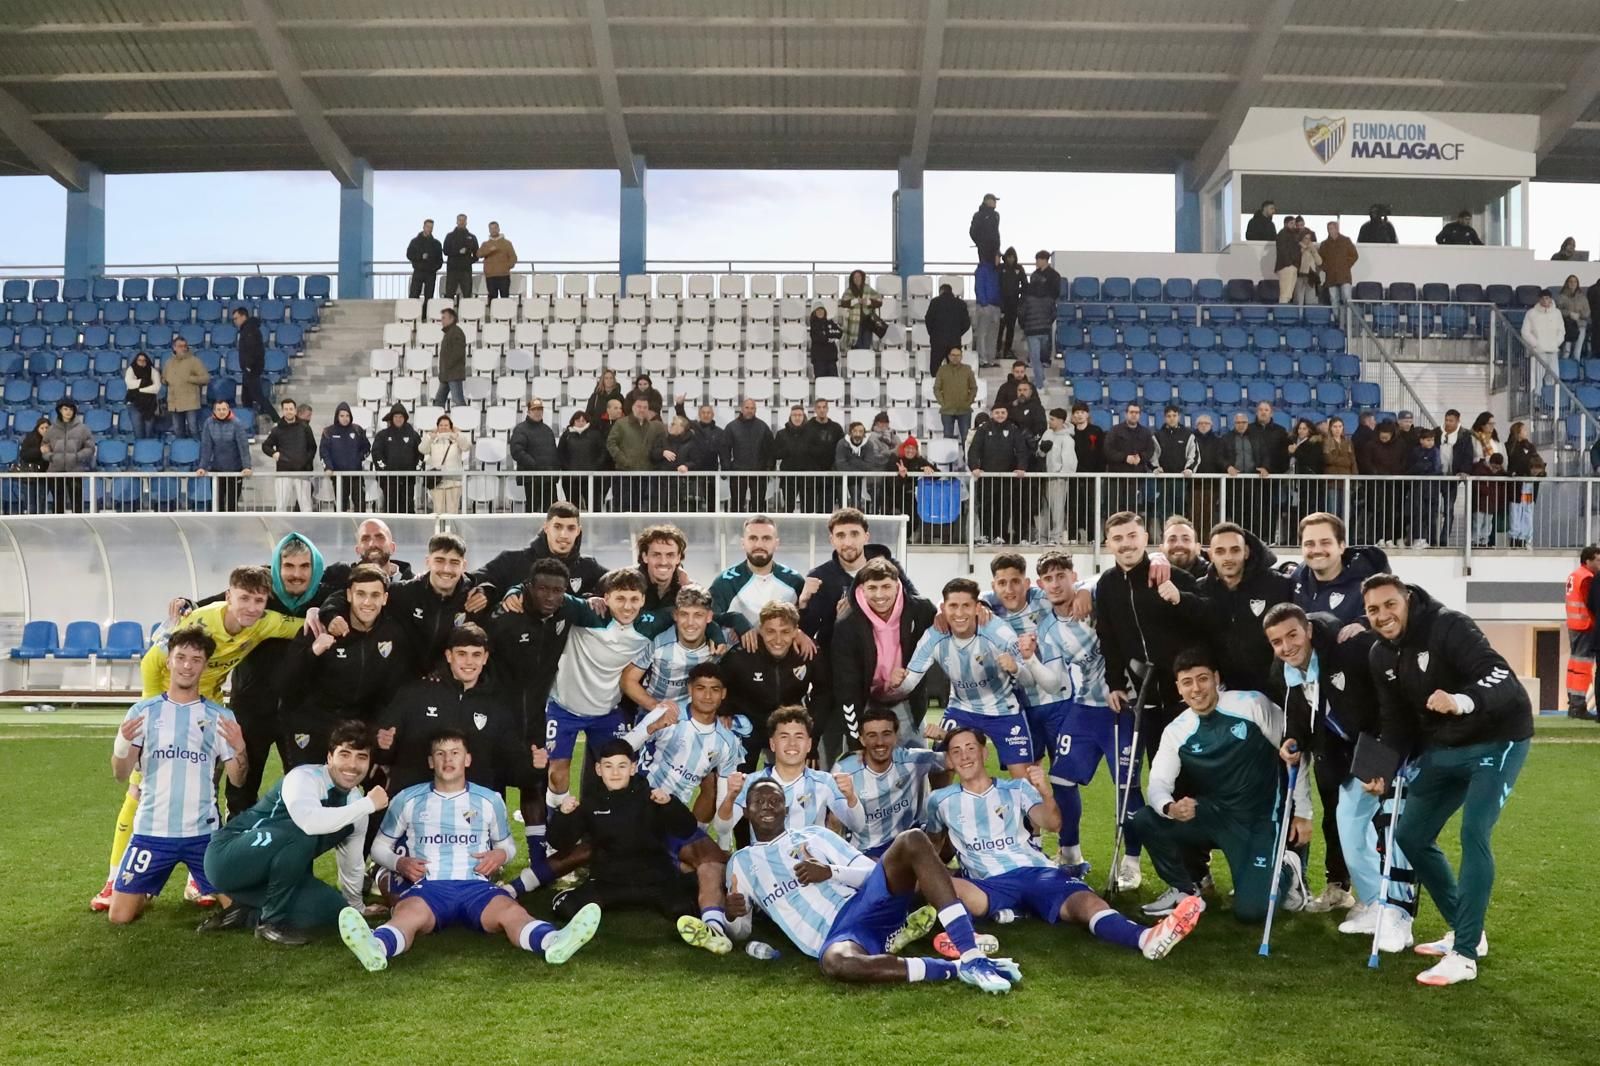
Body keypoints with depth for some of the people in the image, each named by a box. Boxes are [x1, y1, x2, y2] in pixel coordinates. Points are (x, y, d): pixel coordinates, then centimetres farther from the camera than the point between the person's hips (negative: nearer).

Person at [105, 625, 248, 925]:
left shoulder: (220, 716, 1)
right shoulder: (144, 711, 1)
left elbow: (237, 780, 0)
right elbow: (121, 774, -3)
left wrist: (240, 749, -21)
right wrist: (122, 744, -23)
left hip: (204, 832, 0)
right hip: (152, 831, 0)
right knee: (119, 916, -1)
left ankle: (204, 888, 30)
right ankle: (147, 892, 33)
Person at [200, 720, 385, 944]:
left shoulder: (356, 803, 1)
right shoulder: (304, 777, -21)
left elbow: (353, 863, 14)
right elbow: (310, 822, -43)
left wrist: (355, 908, 20)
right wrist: (368, 804, -33)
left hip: (267, 874, 8)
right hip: (227, 858, -8)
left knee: (334, 909, -10)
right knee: (303, 833, -32)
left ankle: (245, 914, 5)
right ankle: (274, 921, -15)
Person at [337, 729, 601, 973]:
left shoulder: (489, 800, 17)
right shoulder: (407, 799, 14)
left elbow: (508, 844, 29)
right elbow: (380, 846, 24)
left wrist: (501, 855, 3)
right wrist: (399, 863, 1)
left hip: (477, 886, 1)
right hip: (427, 887, 0)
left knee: (510, 911, -35)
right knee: (408, 914, -39)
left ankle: (555, 942, -65)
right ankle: (375, 948, -72)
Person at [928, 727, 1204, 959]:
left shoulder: (1016, 789, 16)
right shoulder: (941, 801, 17)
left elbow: (1052, 823, -2)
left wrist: (1045, 792, -21)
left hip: (1037, 872, 0)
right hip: (990, 884, 0)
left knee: (1086, 902, -33)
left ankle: (1147, 938, -61)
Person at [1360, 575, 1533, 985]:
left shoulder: (1449, 627, -24)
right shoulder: (1381, 656, -1)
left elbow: (1503, 680, -34)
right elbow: (1396, 719, 4)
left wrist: (1463, 701, -54)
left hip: (1496, 740, -8)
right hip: (1442, 747, 8)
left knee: (1473, 833, -21)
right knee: (1410, 836, 9)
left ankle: (1464, 955, -13)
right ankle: (1465, 930, 26)